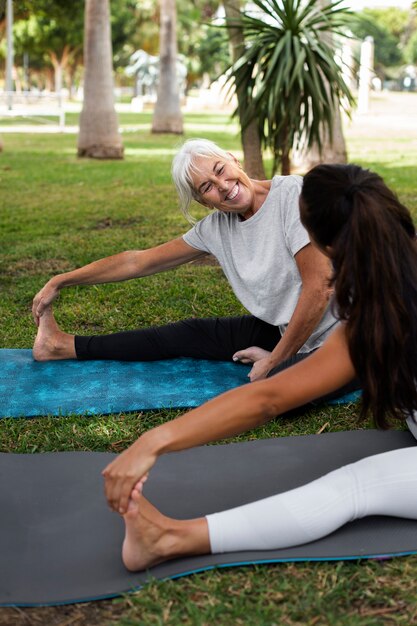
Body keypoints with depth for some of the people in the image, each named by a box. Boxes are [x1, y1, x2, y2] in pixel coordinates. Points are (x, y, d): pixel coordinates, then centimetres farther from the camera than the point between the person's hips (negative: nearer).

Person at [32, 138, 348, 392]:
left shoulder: (293, 194, -23)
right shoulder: (217, 228, -2)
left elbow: (319, 287, -25)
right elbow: (140, 260, 4)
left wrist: (275, 361, -17)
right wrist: (60, 281, 7)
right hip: (283, 330, 6)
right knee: (189, 334, 10)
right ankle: (64, 346, 23)